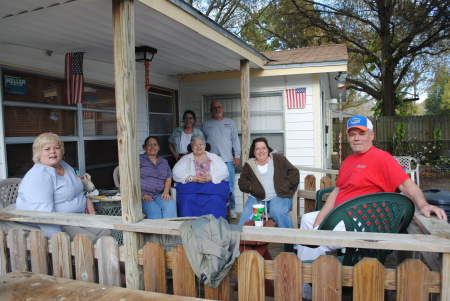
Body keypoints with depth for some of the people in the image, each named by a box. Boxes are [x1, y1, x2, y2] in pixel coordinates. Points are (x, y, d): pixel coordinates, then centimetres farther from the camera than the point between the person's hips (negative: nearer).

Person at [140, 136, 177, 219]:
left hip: (159, 195, 3)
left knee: (171, 204, -29)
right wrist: (141, 194, -13)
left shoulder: (164, 162, 23)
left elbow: (168, 178, 16)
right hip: (143, 196, -3)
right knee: (154, 209, -34)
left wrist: (166, 191, -4)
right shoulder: (139, 159, 9)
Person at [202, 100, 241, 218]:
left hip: (227, 160, 0)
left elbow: (235, 140, 9)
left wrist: (237, 156, 1)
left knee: (229, 187, 0)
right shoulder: (206, 124, 13)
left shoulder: (230, 123, 12)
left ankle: (231, 209, 11)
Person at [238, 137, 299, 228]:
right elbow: (242, 182, 13)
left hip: (279, 196, -1)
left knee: (278, 212, -33)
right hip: (257, 198, 2)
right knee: (246, 216, -25)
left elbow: (294, 173, 9)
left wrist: (284, 186, -6)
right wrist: (252, 187, -8)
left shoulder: (279, 159, 14)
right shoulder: (248, 165, 19)